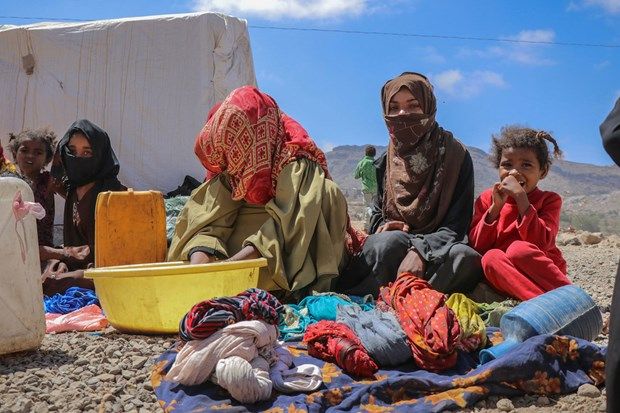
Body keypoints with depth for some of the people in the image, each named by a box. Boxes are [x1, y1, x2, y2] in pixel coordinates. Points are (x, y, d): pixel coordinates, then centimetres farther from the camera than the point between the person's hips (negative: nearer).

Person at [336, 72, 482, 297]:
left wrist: (421, 250, -28)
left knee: (468, 259, -36)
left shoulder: (455, 155, -3)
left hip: (438, 251, -1)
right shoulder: (385, 162, 9)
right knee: (391, 240, -35)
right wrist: (384, 226, -8)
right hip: (392, 250, 1)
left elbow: (457, 224, -10)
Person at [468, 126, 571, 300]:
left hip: (544, 275, -2)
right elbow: (477, 246, -4)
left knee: (519, 249, -31)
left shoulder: (549, 200, 2)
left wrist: (521, 198, -20)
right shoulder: (487, 199, 7)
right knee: (491, 257, -31)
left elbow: (541, 243, -17)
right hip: (503, 277, 2)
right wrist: (495, 207, -14)